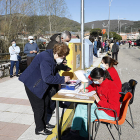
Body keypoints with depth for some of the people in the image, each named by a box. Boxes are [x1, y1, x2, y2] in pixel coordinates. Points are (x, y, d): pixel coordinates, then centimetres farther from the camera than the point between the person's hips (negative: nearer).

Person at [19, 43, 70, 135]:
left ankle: (44, 123, 37)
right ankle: (39, 129, 19)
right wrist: (63, 79, -27)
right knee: (39, 107, 1)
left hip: (42, 84, 10)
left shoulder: (52, 57, -1)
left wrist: (61, 80, -5)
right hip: (33, 84, -10)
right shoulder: (46, 59, -32)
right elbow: (47, 78, -35)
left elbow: (54, 71, 10)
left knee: (45, 104, 19)